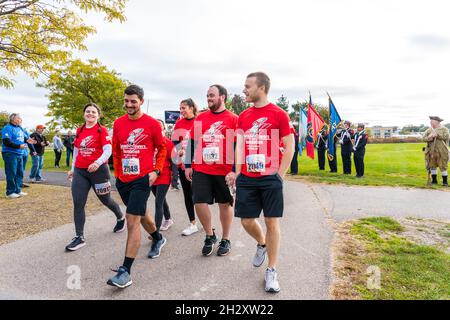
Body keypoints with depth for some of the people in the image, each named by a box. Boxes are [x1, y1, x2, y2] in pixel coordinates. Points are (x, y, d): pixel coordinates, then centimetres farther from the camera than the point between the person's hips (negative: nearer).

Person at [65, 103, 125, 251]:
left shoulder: (102, 130, -7)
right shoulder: (79, 130, 9)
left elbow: (108, 150, -17)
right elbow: (76, 150, 19)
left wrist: (98, 163, -33)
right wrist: (73, 168, 21)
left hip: (98, 170, -5)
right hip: (80, 171, 5)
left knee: (105, 200, 11)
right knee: (78, 204, -2)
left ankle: (121, 218, 40)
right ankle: (79, 237, 5)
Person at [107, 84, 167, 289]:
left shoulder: (152, 124, -7)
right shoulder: (118, 123, 6)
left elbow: (162, 148, 3)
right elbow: (116, 151, 16)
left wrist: (156, 170, -5)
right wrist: (118, 173, 13)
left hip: (142, 179, -6)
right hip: (123, 180, 6)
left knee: (132, 221, -10)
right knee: (141, 214, 22)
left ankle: (125, 272, -5)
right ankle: (158, 239, 50)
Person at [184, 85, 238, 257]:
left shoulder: (233, 119, -2)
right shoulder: (200, 118, 9)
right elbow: (192, 142, 12)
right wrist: (188, 165, 9)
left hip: (224, 171, -3)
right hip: (201, 170, 3)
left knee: (225, 204, 9)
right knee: (199, 203, -1)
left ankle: (225, 239, 27)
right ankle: (209, 236, 23)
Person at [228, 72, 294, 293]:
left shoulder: (279, 114, -3)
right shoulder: (243, 116, 11)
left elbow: (289, 147, -3)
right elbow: (240, 145, 9)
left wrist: (280, 174, -8)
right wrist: (237, 172, -1)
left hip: (270, 177, -4)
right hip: (247, 178, 4)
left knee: (272, 222, 2)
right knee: (246, 221, 7)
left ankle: (272, 271, 16)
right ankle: (262, 244, 40)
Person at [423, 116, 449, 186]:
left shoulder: (444, 129, 3)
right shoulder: (429, 130, 11)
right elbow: (424, 138, -1)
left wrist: (437, 135, -17)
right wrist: (431, 137, -18)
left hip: (441, 152, -3)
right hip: (431, 151, 3)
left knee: (443, 167, -2)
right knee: (432, 166, 7)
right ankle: (434, 180, 18)